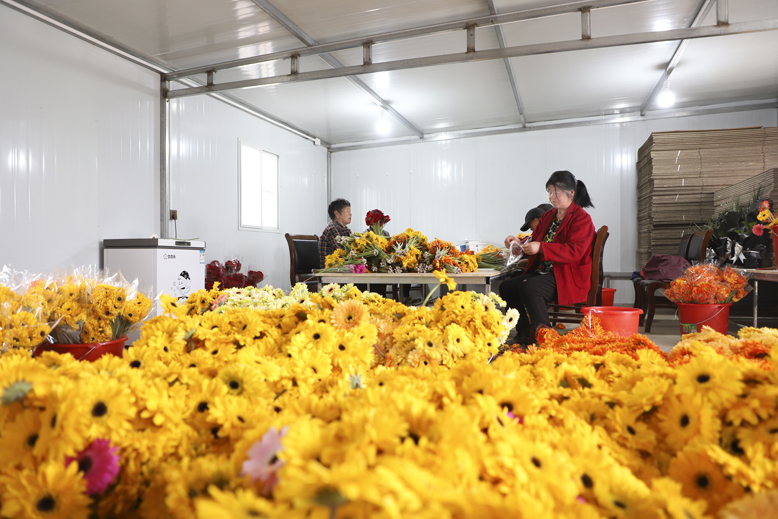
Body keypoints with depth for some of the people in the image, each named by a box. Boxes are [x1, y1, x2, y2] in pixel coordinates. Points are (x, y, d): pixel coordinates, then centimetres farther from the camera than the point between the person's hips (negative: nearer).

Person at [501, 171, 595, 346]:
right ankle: (525, 334, -2)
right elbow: (535, 241, 24)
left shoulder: (582, 218, -7)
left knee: (528, 287, -32)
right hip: (543, 271, 8)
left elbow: (575, 251, -20)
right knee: (507, 287, -11)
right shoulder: (548, 216, 17)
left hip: (569, 278, -8)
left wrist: (541, 247, -27)